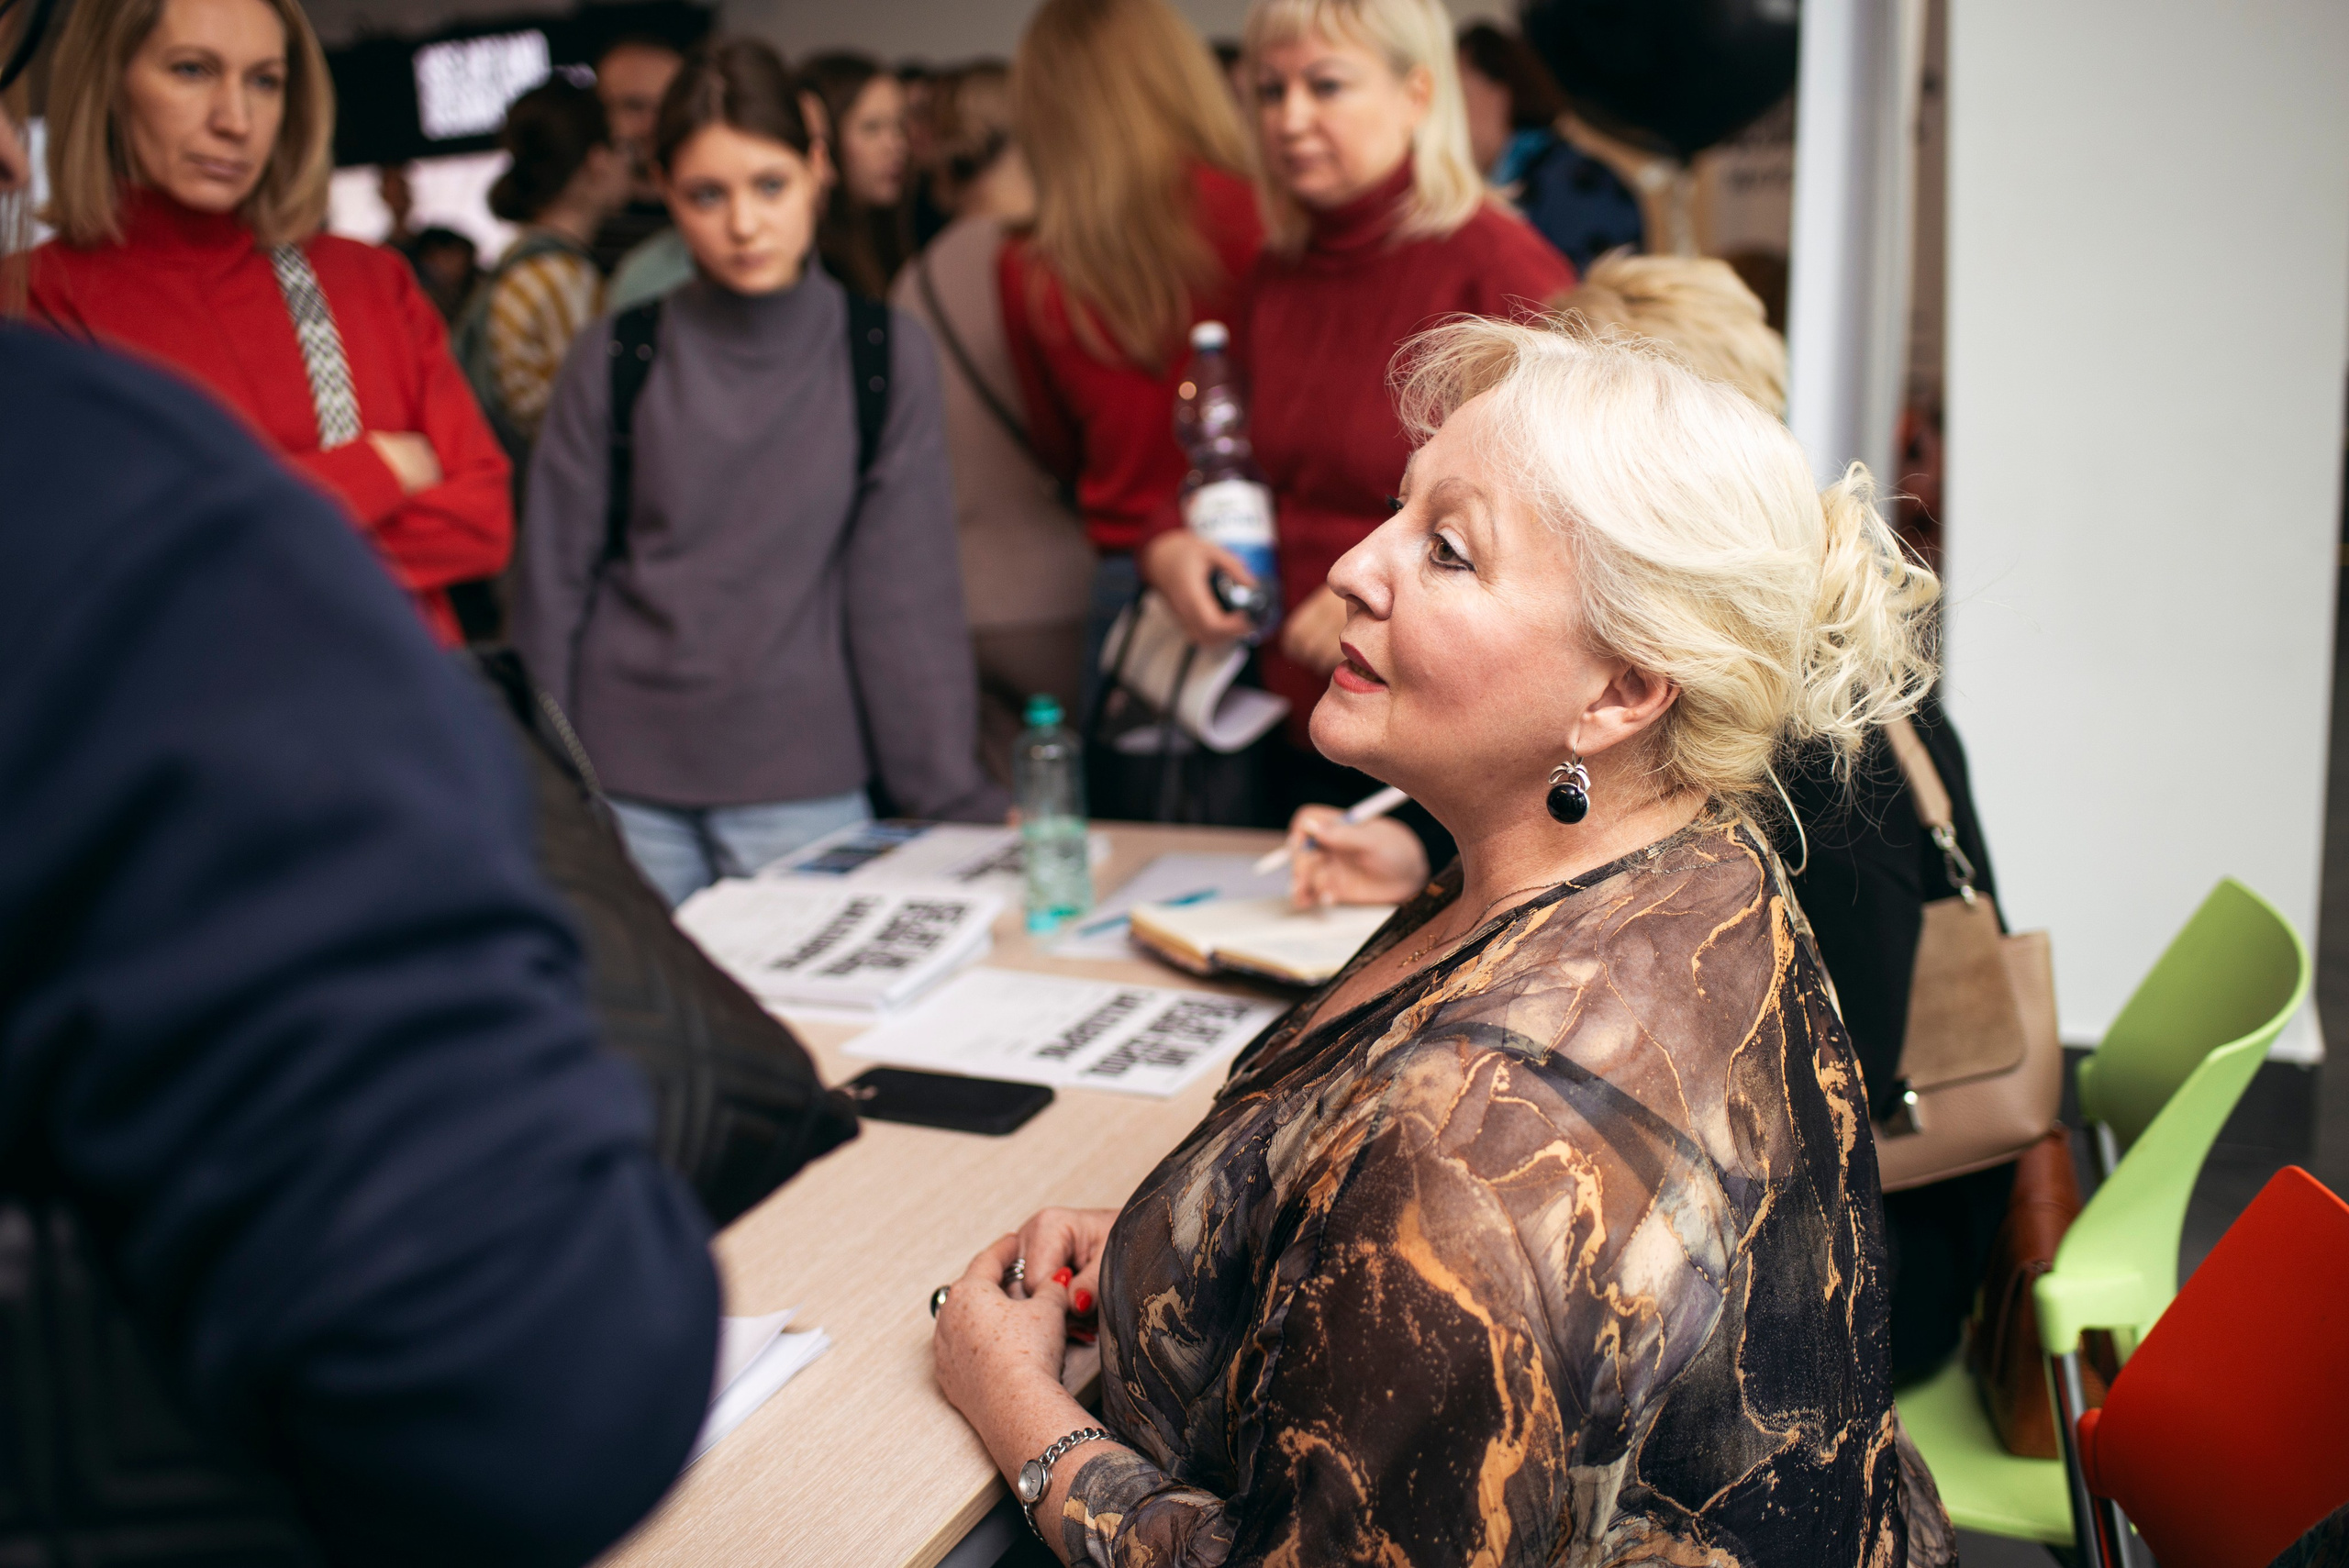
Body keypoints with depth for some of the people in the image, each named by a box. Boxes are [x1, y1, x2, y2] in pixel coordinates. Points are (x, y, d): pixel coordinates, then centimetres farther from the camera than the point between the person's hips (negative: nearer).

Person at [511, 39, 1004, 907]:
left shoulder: (886, 359, -1)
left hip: (803, 783, 0)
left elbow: (906, 594, -2)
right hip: (624, 784, 1)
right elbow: (552, 584, 4)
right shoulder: (614, 361, 0)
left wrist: (956, 797, -6)